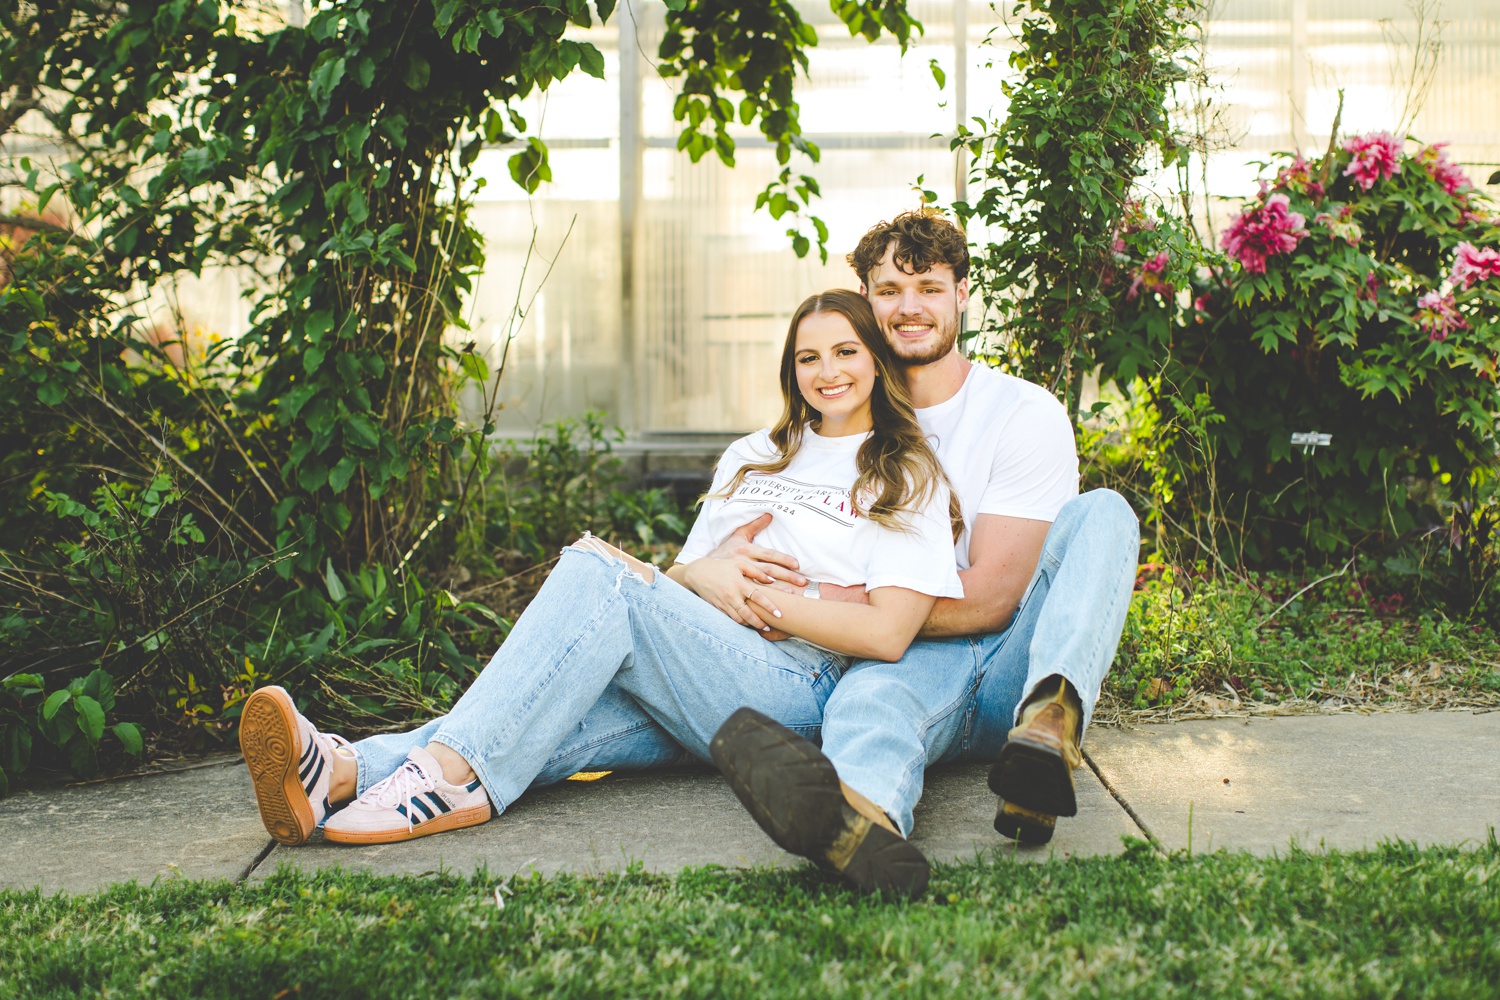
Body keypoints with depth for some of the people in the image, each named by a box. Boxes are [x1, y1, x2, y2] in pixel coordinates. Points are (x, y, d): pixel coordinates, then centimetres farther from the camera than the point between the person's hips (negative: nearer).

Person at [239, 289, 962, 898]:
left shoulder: (906, 477, 8)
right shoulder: (752, 457, 26)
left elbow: (888, 634, -5)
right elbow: (683, 574, 22)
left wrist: (763, 600, -9)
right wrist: (700, 576, -2)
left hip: (795, 691, -5)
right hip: (689, 695, 5)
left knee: (600, 572, -28)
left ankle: (451, 768, -42)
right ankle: (344, 769, -49)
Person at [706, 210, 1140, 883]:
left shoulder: (1026, 414, 0)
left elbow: (989, 596, -9)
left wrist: (821, 598, -16)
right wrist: (731, 553, -15)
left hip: (1013, 668, 0)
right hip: (902, 659, 1)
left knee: (1101, 512, -24)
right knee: (868, 694, -36)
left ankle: (1051, 724, -51)